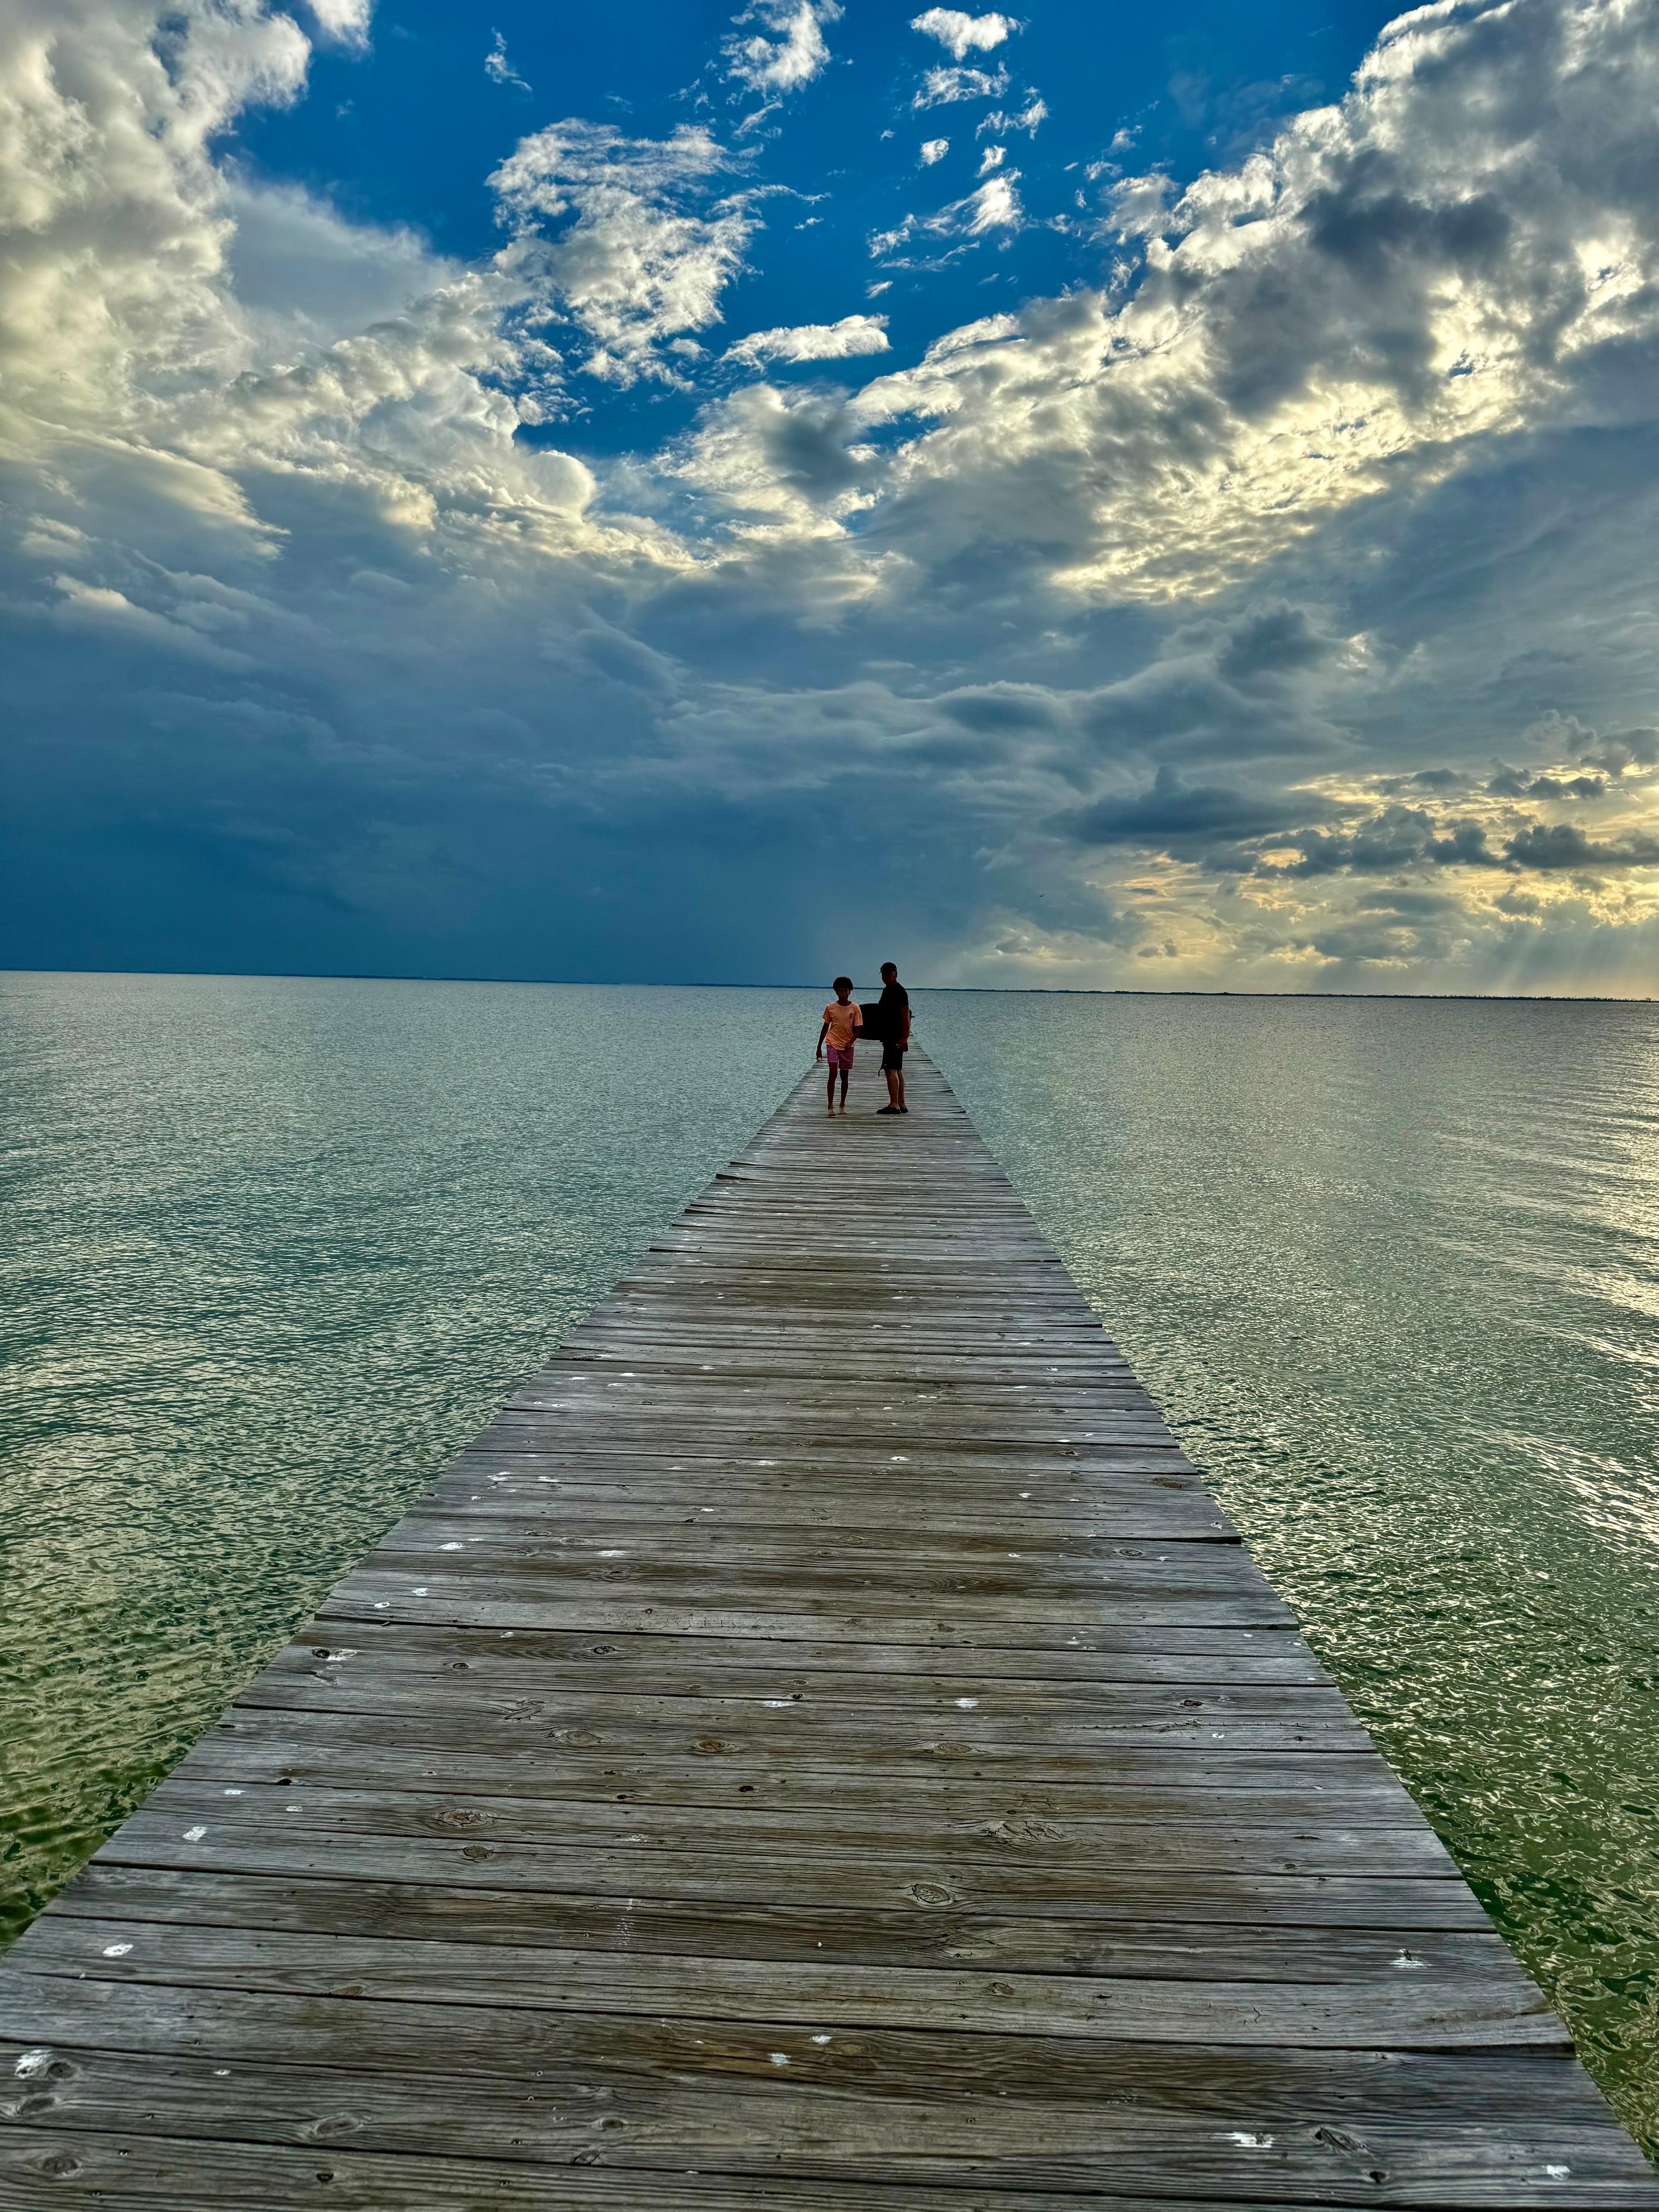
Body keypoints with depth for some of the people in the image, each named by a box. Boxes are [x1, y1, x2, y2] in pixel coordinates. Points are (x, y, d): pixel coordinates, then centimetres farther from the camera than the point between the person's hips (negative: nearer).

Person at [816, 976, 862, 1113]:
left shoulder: (855, 1009, -2)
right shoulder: (831, 1008, 0)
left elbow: (858, 1029, 1)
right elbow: (825, 1027, 8)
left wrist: (851, 1042, -17)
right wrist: (819, 1047, 9)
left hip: (847, 1046, 1)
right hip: (833, 1044, -1)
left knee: (845, 1075, 9)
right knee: (833, 1073, -12)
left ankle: (843, 1105, 22)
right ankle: (831, 1106, -12)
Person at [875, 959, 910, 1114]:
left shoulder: (899, 992, -12)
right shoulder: (886, 991, 18)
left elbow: (906, 1017, -18)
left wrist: (904, 1038, -25)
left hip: (896, 1038, -10)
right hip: (889, 1037, 10)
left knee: (891, 1070, -14)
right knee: (897, 1070, 12)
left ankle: (894, 1105, -16)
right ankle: (902, 1104, 16)